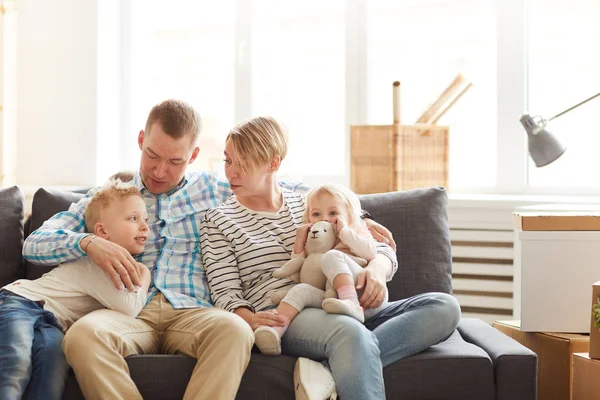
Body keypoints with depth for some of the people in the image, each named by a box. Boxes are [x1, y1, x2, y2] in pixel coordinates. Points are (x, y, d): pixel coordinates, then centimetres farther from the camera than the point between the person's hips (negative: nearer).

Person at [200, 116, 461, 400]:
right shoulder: (218, 220, 11)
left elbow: (382, 250, 17)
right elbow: (225, 294, 2)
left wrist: (377, 268, -9)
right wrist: (250, 319, -22)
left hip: (343, 312, 6)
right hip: (282, 318, -5)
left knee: (444, 307, -20)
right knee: (350, 333, -41)